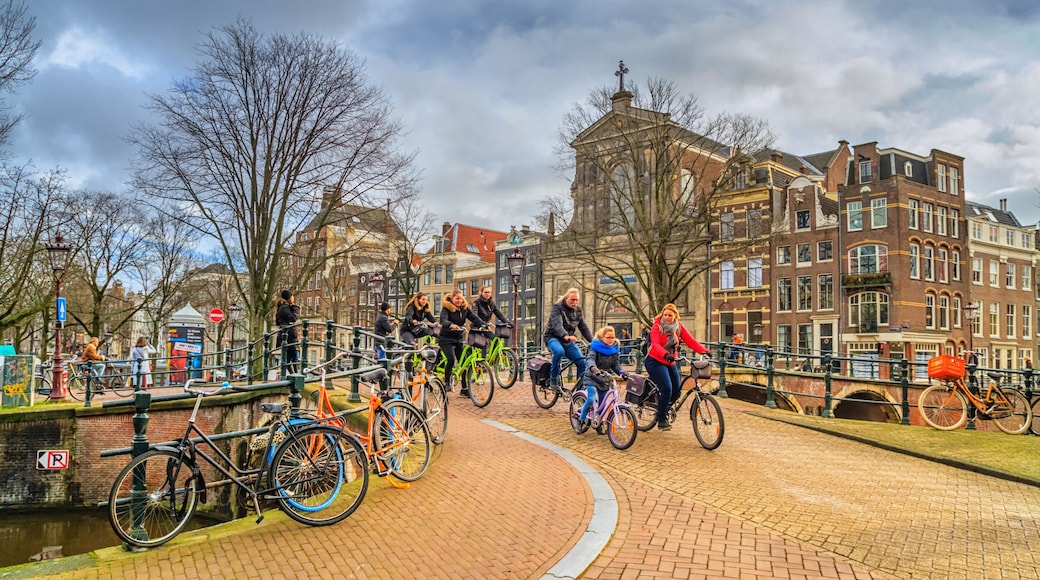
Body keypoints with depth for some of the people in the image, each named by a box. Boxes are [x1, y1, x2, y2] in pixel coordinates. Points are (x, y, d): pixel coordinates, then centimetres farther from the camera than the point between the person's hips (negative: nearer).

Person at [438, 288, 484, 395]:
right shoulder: (446, 308, -12)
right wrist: (451, 325, -52)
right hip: (446, 338, -5)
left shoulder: (465, 308, 2)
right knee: (451, 359, -23)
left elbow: (474, 318, -8)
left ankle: (464, 390, 6)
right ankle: (447, 381, 1)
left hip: (458, 338, 5)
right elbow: (443, 320, -29)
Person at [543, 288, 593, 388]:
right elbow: (557, 324, -30)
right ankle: (553, 378, -19)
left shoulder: (578, 310, 7)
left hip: (569, 341, 6)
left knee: (582, 363, -12)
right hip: (553, 338, -5)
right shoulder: (557, 308, -13)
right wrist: (566, 336, -50)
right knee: (559, 351, -39)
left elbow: (584, 327, 5)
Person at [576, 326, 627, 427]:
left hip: (604, 379, 5)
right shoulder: (595, 346, -11)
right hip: (592, 378, -5)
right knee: (591, 399, -20)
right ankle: (581, 419, -2)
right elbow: (590, 359, -26)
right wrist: (593, 368, -47)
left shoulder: (614, 349, 4)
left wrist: (621, 372, -19)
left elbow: (616, 364, 2)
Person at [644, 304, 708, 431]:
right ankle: (661, 420, -7)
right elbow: (655, 344, -29)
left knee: (676, 391, 2)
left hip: (670, 363, 6)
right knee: (667, 388, -20)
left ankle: (662, 410, 30)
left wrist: (703, 351, -27)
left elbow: (690, 340, -11)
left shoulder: (679, 327, 1)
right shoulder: (657, 326, -14)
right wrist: (666, 354, -48)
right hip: (655, 361, -6)